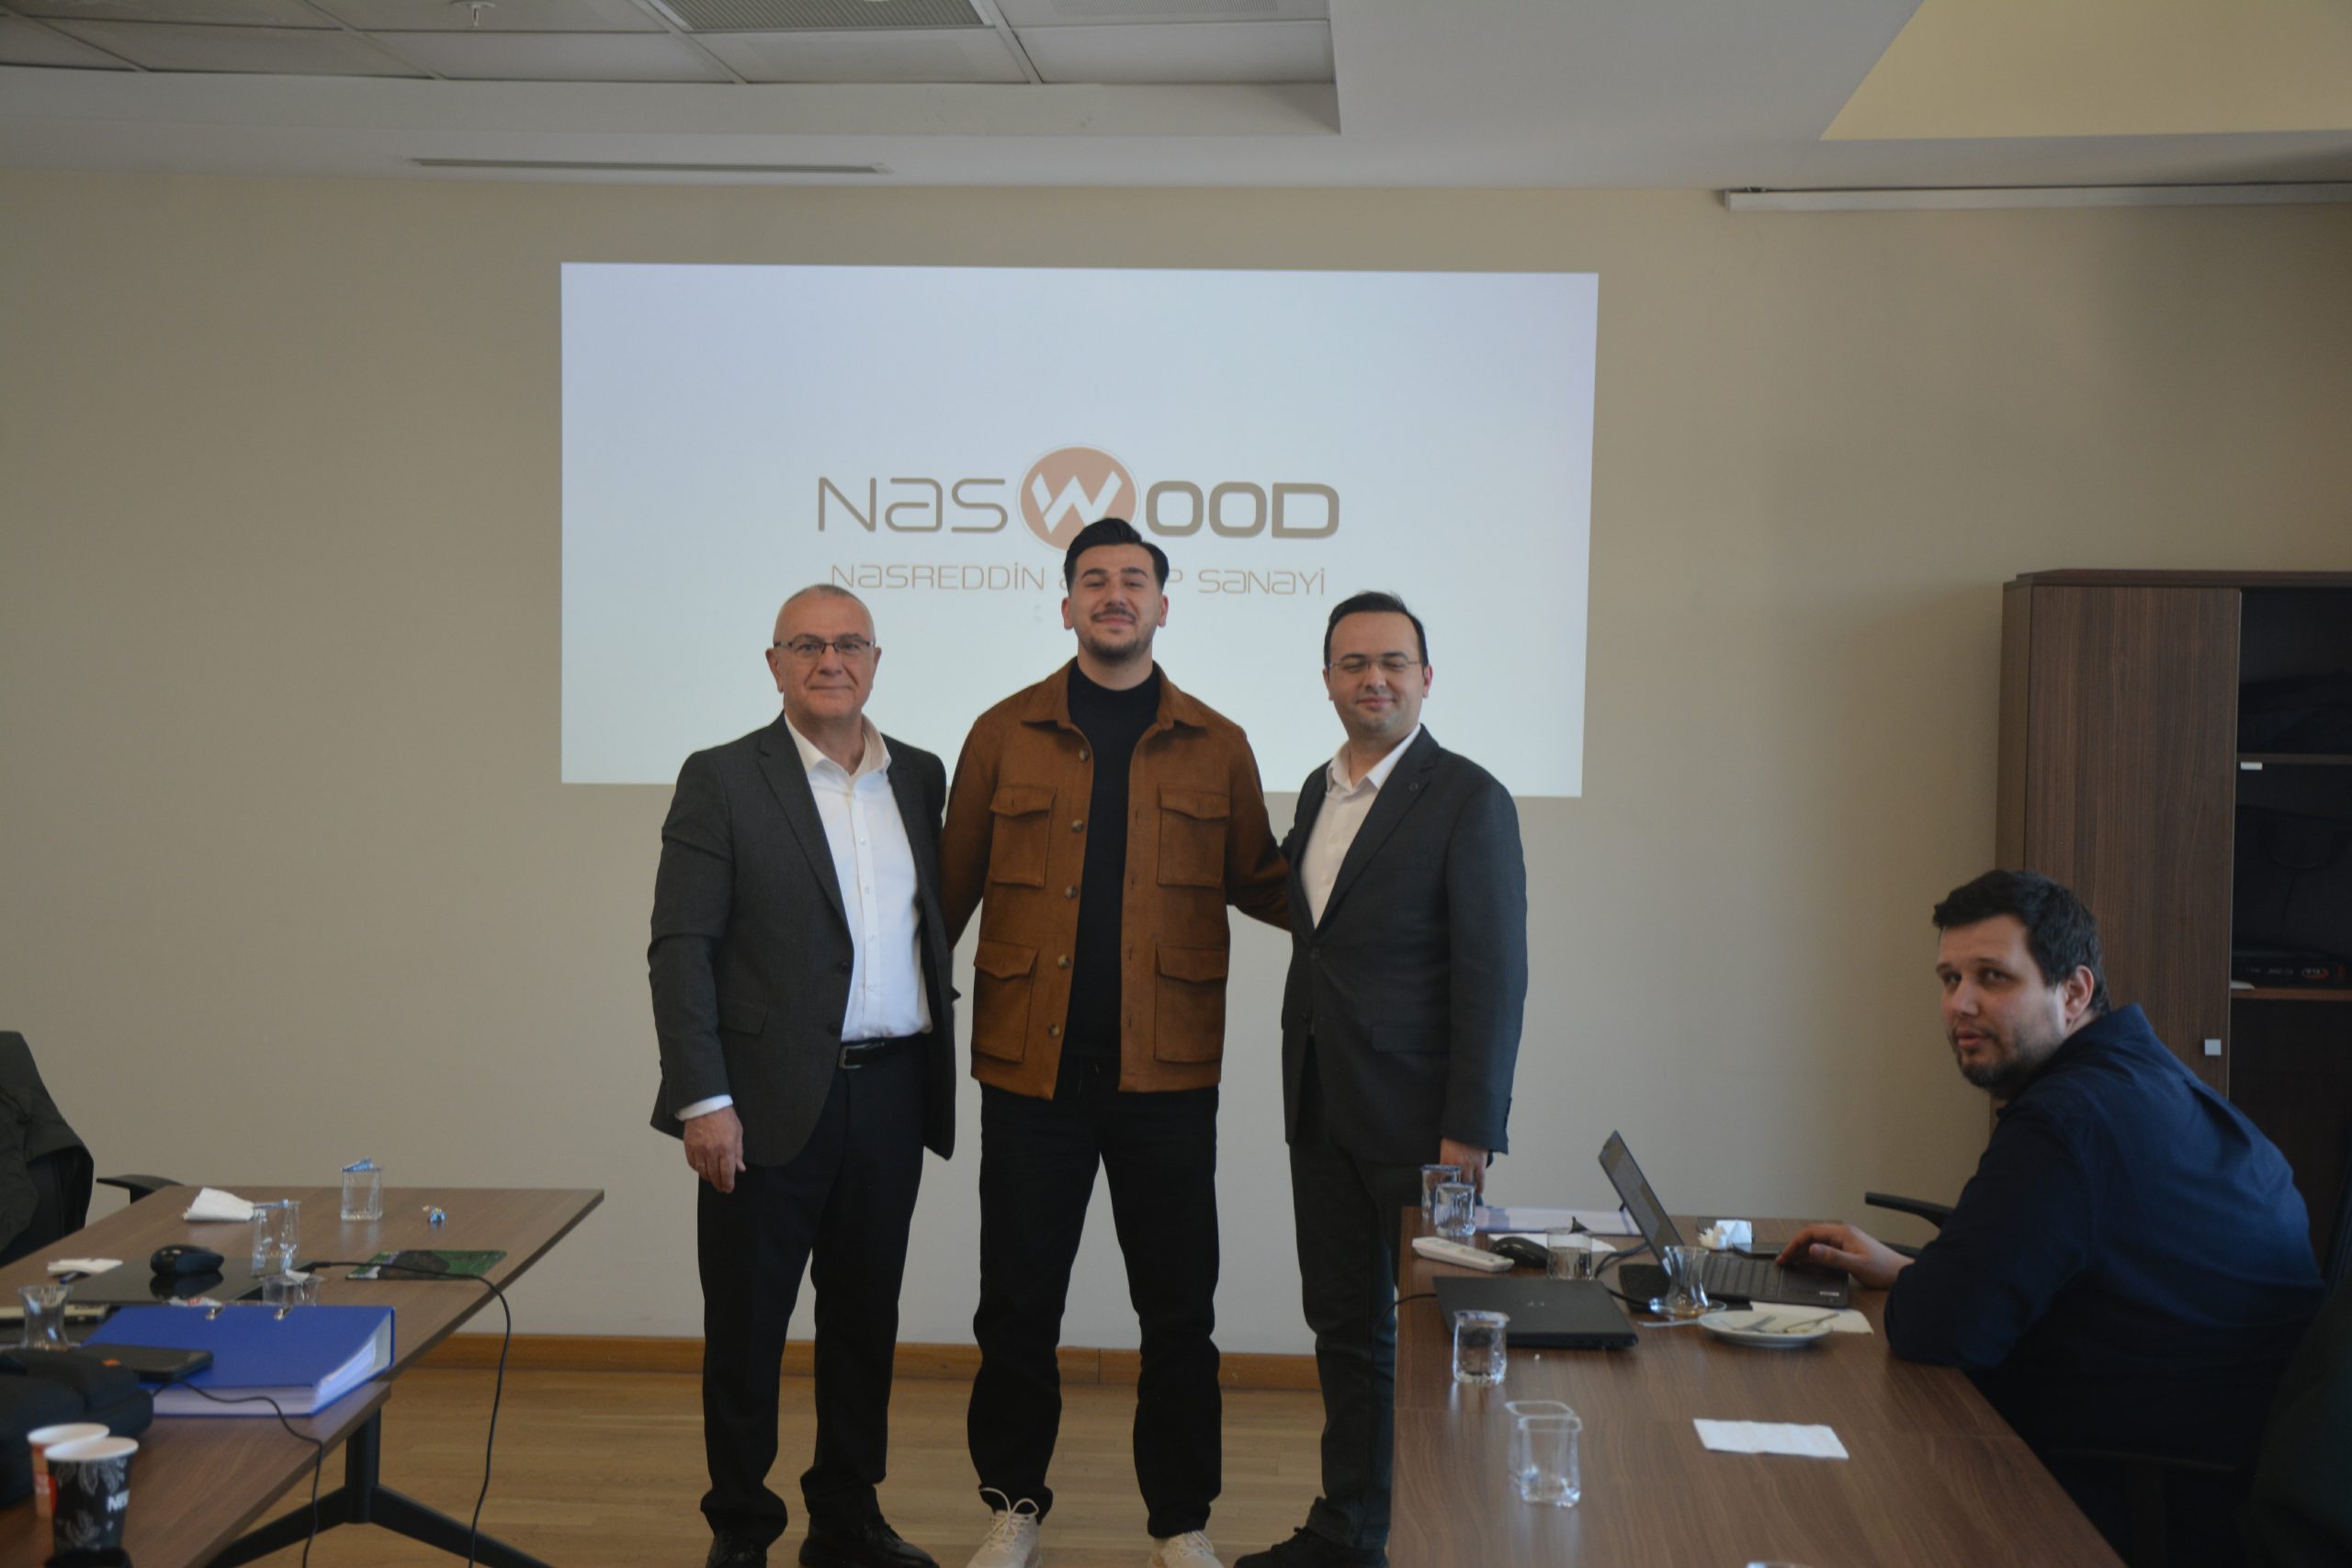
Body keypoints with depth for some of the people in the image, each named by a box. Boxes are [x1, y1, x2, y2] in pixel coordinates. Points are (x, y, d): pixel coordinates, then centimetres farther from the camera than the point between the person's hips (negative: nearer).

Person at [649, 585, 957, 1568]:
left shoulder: (920, 777, 10)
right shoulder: (722, 780, -3)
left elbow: (930, 921, 13)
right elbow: (680, 948, -8)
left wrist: (934, 1076, 7)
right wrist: (703, 1100, -14)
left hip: (891, 1093, 4)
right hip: (772, 1101, -4)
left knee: (865, 1320, 14)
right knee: (746, 1328, 6)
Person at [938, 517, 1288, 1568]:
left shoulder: (1216, 747, 6)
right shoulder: (1005, 734, 4)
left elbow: (1256, 883, 11)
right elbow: (953, 886, 6)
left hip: (1166, 1073, 0)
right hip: (1030, 1066, 0)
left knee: (1177, 1311, 8)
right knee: (1018, 1305, 9)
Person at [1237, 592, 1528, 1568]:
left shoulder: (1468, 800, -11)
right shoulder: (1320, 789, 12)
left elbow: (1493, 976, -14)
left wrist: (1469, 1133, -18)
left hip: (1418, 1120, -7)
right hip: (1323, 1112, 7)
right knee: (1344, 1324, 15)